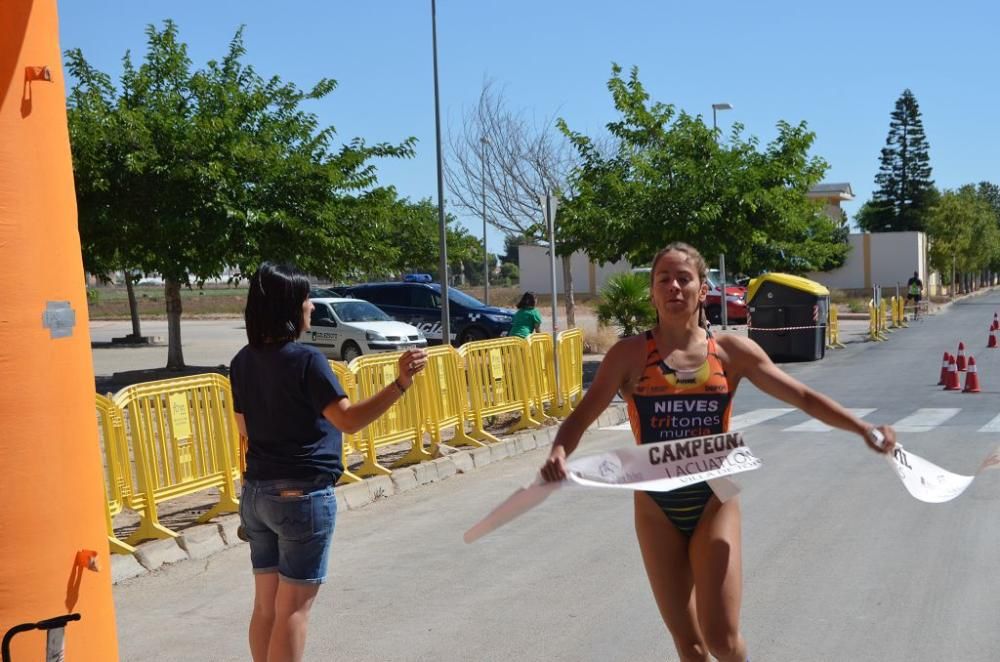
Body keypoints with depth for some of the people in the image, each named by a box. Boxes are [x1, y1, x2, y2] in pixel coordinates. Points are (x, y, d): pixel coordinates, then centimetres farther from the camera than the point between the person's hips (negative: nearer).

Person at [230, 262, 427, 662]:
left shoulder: (243, 362, 6)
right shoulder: (305, 360, -17)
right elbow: (349, 420, -25)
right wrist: (401, 383, -29)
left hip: (256, 492, 7)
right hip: (302, 495, -7)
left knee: (266, 604, 14)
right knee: (293, 608, 1)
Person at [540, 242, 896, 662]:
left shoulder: (732, 351, -3)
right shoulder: (630, 355, -6)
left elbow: (802, 396, 0)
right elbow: (582, 415, -8)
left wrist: (861, 427, -12)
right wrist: (559, 452, -28)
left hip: (714, 504, 0)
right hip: (657, 508, 0)